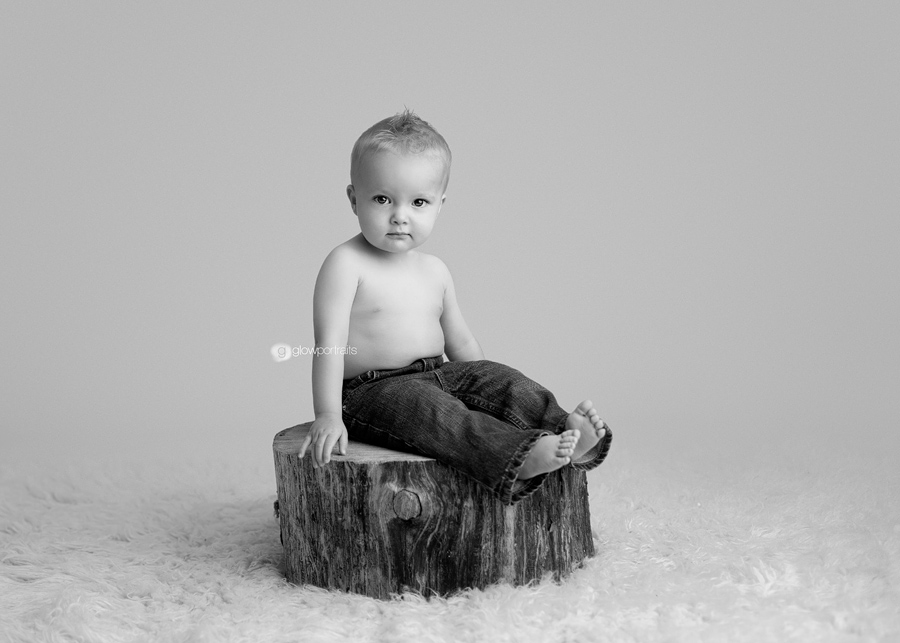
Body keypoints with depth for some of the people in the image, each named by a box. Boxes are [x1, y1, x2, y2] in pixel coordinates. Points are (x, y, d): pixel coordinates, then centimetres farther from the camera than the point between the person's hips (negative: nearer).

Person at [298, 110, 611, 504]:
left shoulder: (434, 271, 11)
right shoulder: (346, 264, -10)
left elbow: (459, 342, 19)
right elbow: (329, 343, -17)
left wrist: (487, 390, 14)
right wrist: (328, 416, -23)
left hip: (440, 376, 7)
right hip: (373, 391, -7)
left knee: (498, 378, -13)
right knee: (420, 404, -34)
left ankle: (566, 428, -30)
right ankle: (517, 456, -50)